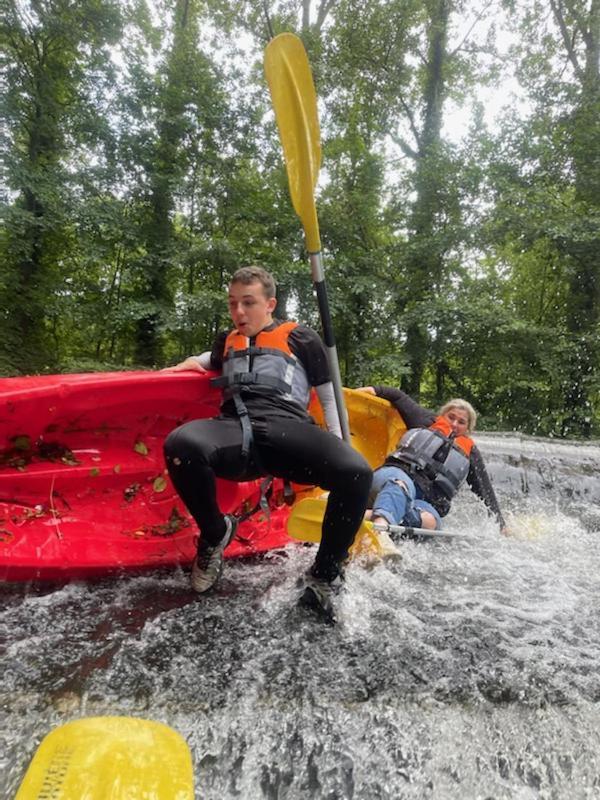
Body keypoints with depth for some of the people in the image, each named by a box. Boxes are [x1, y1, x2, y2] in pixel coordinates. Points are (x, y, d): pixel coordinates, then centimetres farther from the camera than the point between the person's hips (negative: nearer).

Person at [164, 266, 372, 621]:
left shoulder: (301, 338, 19)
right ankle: (215, 534, -4)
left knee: (357, 473, -32)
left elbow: (328, 395, 20)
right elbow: (207, 361, 54)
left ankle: (323, 578, -8)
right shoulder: (227, 342, 31)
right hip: (236, 430, 3)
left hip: (289, 428, -2)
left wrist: (335, 450, 12)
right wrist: (190, 364, 30)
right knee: (180, 444, -33)